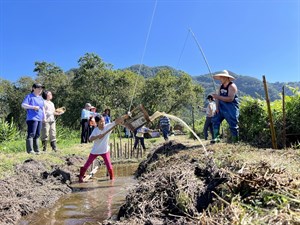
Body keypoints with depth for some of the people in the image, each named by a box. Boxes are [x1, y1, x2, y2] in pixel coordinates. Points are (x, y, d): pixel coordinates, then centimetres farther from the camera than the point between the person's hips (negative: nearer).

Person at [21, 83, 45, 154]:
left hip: (39, 119, 7)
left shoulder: (40, 98, 21)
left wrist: (44, 117, 18)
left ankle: (36, 150, 14)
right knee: (31, 134, -13)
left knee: (37, 135, 9)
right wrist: (33, 107, -18)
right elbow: (23, 105, -9)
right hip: (32, 118, -7)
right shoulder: (29, 96, 1)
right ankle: (30, 150, -13)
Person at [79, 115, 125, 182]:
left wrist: (124, 117, -35)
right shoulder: (95, 130, -16)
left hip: (105, 150, 1)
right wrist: (98, 136, -42)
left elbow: (117, 121, -21)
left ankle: (112, 178, 21)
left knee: (109, 167, -2)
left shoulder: (108, 126, -13)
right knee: (87, 164, 9)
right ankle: (81, 176, 30)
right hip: (95, 151, 0)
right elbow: (90, 139, -28)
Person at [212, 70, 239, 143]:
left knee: (233, 125, -3)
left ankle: (235, 141, 9)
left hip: (231, 109, -7)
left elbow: (230, 99, -26)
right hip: (221, 108, 8)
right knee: (215, 120, 0)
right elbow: (218, 97, 8)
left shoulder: (232, 86, -15)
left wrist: (218, 97, -27)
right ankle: (216, 138, 4)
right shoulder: (221, 86, 9)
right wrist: (217, 107, -4)